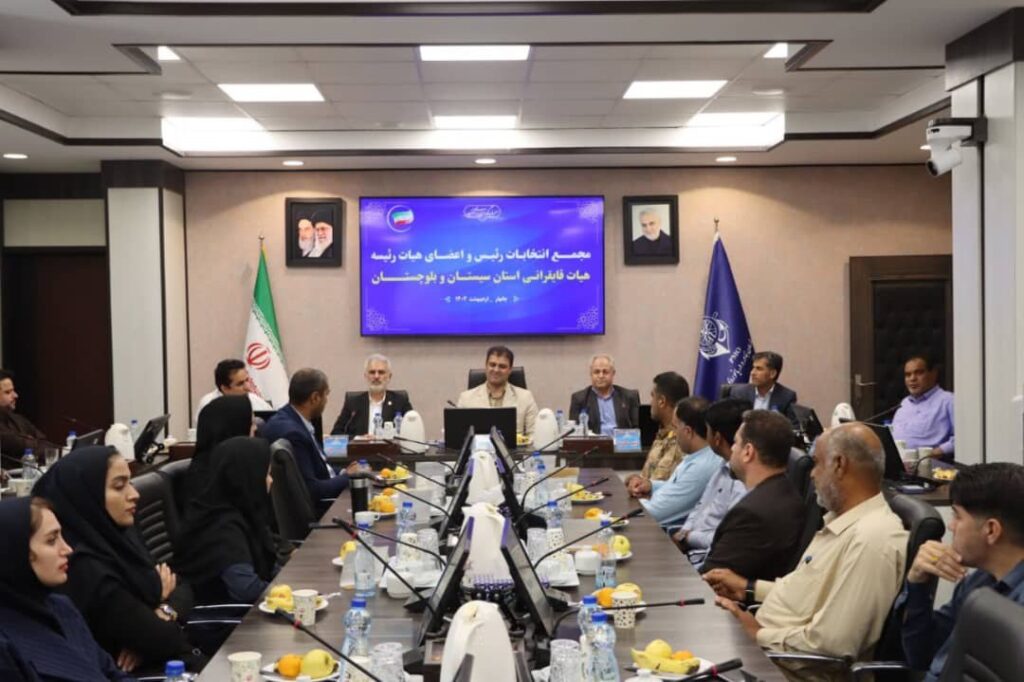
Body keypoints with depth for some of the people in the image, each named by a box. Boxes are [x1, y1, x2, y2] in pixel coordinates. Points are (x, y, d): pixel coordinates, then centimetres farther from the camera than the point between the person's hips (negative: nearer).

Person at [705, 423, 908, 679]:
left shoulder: (871, 540, -24)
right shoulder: (842, 520, 9)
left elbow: (830, 643, -27)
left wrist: (760, 634, -16)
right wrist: (749, 588, 16)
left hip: (790, 669, -9)